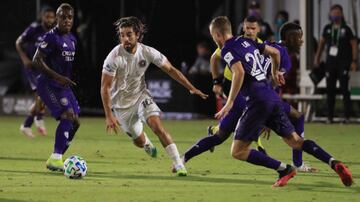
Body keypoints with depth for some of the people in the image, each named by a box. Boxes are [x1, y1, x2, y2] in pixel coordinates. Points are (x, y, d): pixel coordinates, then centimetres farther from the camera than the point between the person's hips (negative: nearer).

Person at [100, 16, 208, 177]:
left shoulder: (147, 52, -16)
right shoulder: (114, 57, -25)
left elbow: (170, 69, -2)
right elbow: (105, 87, -20)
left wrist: (191, 88, -5)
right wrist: (109, 116, -27)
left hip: (141, 96, 1)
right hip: (121, 103, -1)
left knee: (157, 126, -22)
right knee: (139, 141, 7)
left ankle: (178, 164, -18)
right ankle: (147, 143, 48)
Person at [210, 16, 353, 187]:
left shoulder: (227, 50, -5)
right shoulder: (246, 42, 18)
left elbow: (239, 72, -23)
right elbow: (275, 52, 27)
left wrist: (229, 102, -21)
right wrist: (275, 72, 45)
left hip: (257, 101, -8)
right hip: (272, 97, 8)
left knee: (238, 151, -3)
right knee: (295, 141, 15)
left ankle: (284, 169, -9)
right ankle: (334, 163, -2)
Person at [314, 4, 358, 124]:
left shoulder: (346, 29, -3)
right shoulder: (327, 28, 7)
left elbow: (354, 44, -2)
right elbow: (322, 42, 19)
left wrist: (354, 61, -8)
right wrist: (317, 57, 17)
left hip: (343, 62, -4)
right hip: (330, 61, 4)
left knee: (344, 89, -9)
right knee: (330, 90, 4)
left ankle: (347, 116, -8)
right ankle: (330, 116, 9)